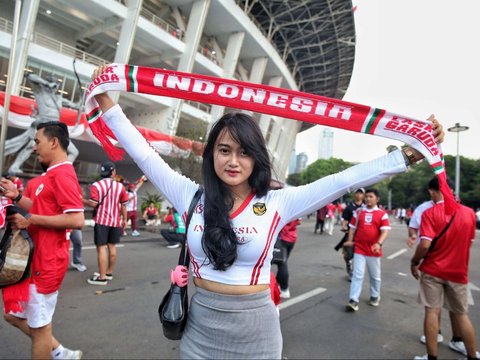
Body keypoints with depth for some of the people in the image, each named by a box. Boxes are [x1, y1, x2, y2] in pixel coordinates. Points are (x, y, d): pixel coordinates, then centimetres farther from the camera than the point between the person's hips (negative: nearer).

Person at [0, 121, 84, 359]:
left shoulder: (62, 174, -19)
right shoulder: (52, 175, 14)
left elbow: (76, 220, -28)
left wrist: (31, 220, -22)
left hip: (46, 262, -11)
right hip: (37, 258, 11)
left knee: (39, 325, 5)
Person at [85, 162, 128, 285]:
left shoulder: (96, 185, -7)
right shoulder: (120, 186, 1)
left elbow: (94, 203, -13)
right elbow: (123, 205, 4)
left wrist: (83, 200, 5)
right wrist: (124, 219, 13)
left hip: (102, 221, -4)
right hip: (116, 221, 4)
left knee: (102, 248, -2)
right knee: (112, 247, 14)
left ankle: (102, 277, 0)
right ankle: (109, 273, 27)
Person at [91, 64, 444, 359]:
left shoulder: (277, 203, -11)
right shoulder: (192, 196, -5)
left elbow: (342, 181, -15)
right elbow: (144, 153, -2)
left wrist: (409, 154, -17)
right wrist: (107, 103, -2)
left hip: (255, 330, -1)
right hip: (200, 327, 2)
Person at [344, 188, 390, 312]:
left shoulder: (382, 214, -3)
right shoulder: (358, 212, 5)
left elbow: (385, 231, -10)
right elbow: (353, 227, 8)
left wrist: (379, 244, -26)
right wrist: (350, 241, -5)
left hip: (373, 250, -1)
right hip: (359, 249, 1)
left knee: (375, 275, 16)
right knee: (357, 274, -3)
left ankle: (375, 296, 36)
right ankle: (353, 301, -2)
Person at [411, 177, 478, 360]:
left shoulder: (430, 213, -14)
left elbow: (425, 245, -20)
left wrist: (414, 262, -5)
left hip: (433, 270, -3)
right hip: (458, 272, 4)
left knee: (432, 312, 4)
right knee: (461, 314, 17)